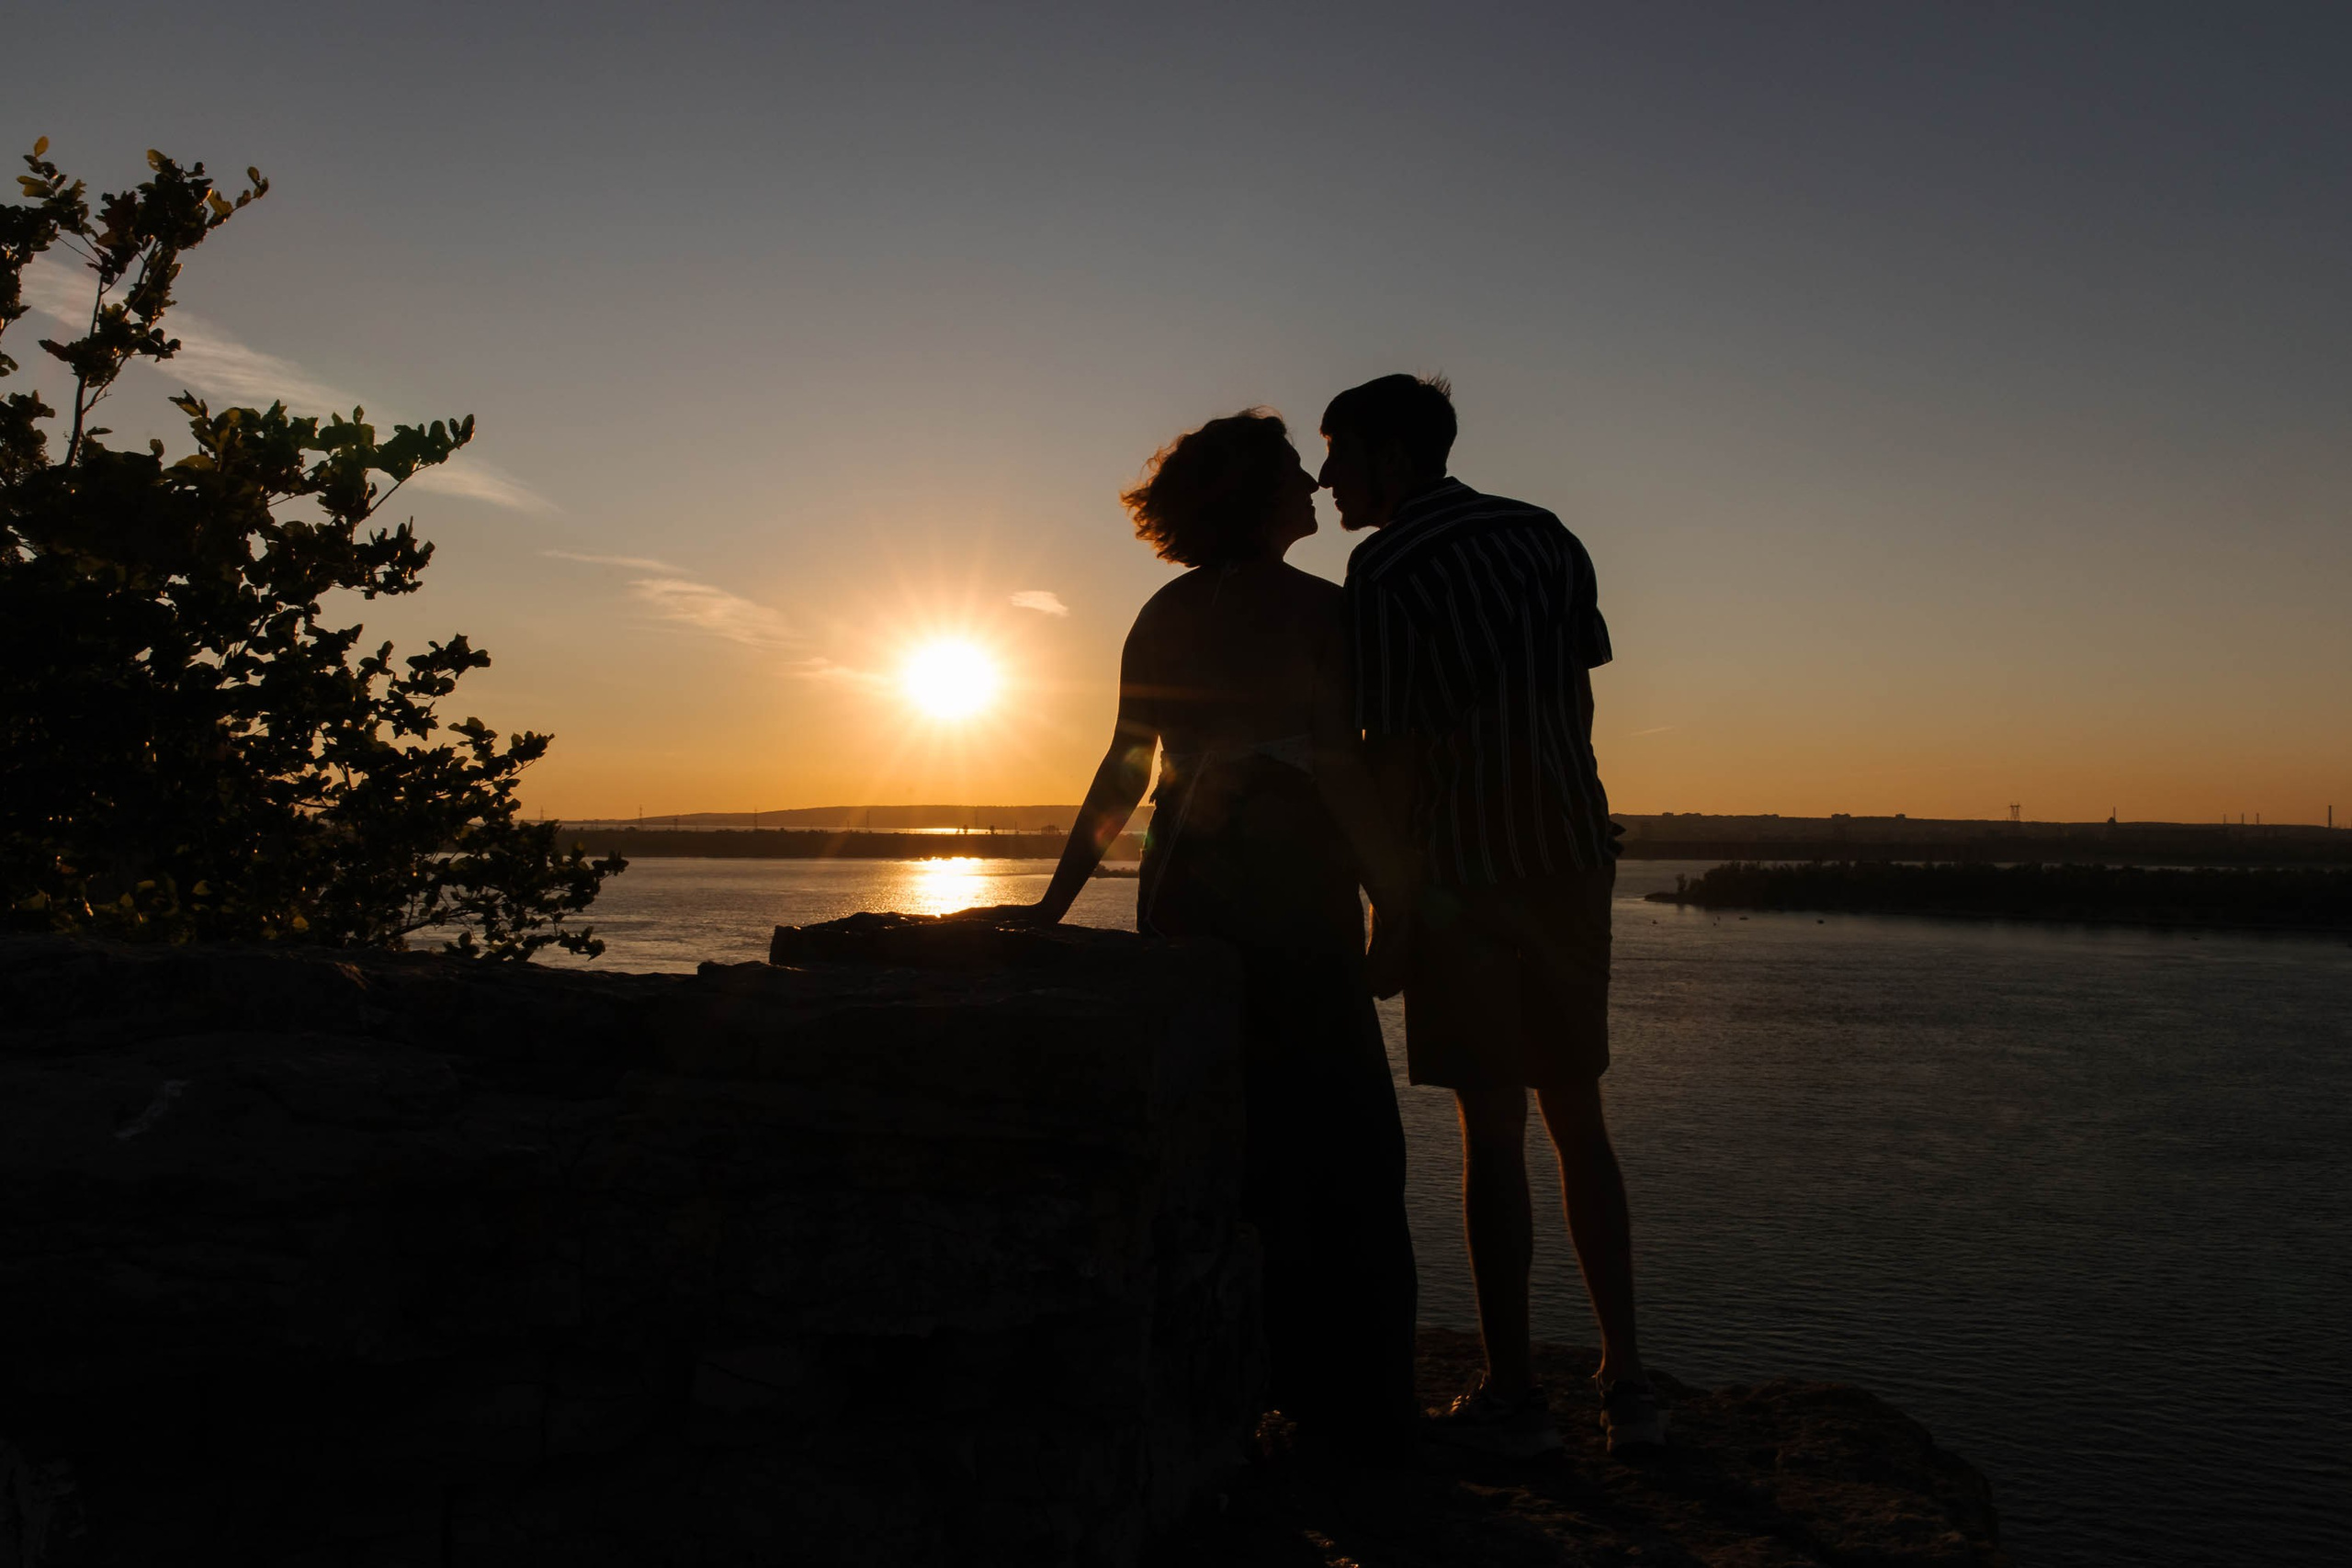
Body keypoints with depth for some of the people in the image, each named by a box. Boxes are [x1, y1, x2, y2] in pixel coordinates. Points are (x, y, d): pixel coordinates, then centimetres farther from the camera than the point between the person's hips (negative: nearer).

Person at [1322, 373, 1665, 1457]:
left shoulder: (1386, 567, -8)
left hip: (1465, 871, -6)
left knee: (1493, 1130, 1)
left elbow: (1391, 754, -11)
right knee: (1578, 1120, 13)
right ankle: (1625, 1381, 16)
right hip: (1571, 856, 6)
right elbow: (1577, 701, 13)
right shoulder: (1546, 537, 11)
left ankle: (1513, 1395, 10)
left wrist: (1389, 906, -5)